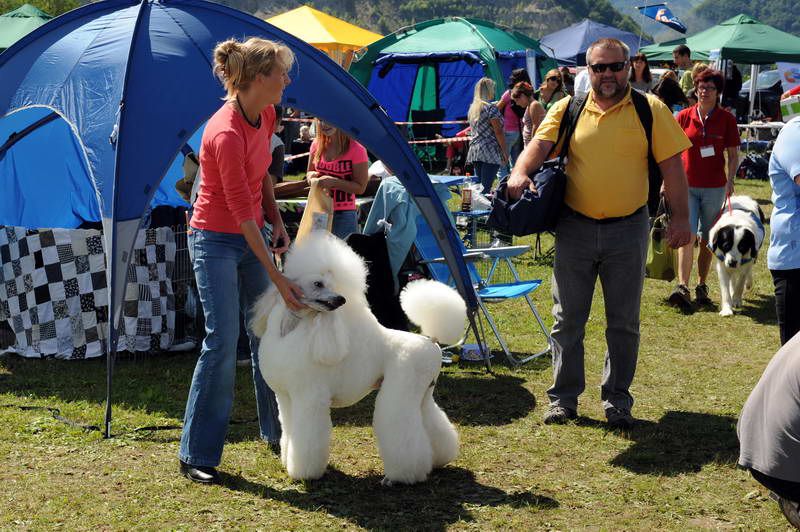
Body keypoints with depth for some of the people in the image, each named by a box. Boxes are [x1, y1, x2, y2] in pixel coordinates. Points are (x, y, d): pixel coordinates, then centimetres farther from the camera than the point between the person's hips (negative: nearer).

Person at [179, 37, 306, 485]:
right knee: (223, 340, -11)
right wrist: (278, 279, -28)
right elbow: (242, 214, -28)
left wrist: (278, 223, 4)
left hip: (253, 234, 8)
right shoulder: (226, 134, -28)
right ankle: (196, 455, -2)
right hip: (216, 241, -8)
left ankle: (278, 433, 25)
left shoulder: (266, 116, -2)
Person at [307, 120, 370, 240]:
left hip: (344, 216, -5)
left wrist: (334, 182, -21)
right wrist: (312, 176, -5)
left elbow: (360, 188, -9)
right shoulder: (317, 145, 5)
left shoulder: (356, 149, -11)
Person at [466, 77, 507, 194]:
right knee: (486, 187, -9)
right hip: (490, 152, -7)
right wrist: (505, 152, -6)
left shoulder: (472, 108, 14)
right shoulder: (490, 108, -9)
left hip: (474, 151, 7)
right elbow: (498, 132, -11)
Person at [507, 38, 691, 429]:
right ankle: (564, 398, 19)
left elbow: (671, 166, -2)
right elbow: (540, 144, -9)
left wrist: (680, 217, -7)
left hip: (628, 229, -1)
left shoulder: (650, 110, -1)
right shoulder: (568, 110, 4)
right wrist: (520, 172, -30)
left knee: (624, 322, 8)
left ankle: (617, 399, 21)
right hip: (575, 227, 1)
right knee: (568, 319, 8)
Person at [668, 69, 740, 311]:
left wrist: (730, 179, -12)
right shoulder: (684, 116, 2)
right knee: (687, 236, -12)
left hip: (714, 188, 0)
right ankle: (682, 288, -18)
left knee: (707, 240, 9)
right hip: (687, 185, 0)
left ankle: (702, 287, 21)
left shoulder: (726, 119, 1)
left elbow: (733, 155, 3)